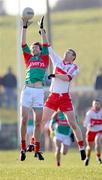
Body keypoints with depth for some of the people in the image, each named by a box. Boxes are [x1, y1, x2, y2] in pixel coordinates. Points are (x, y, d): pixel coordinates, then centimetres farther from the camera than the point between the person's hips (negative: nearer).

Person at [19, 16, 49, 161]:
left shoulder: (44, 59, 15)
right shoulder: (29, 59, 16)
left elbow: (45, 44, 16)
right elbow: (23, 44, 13)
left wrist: (42, 29, 21)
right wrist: (25, 27, 11)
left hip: (39, 91, 0)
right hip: (27, 90, 0)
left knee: (38, 122, 2)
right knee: (24, 120, -6)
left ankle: (37, 150, 7)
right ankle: (23, 148, 1)